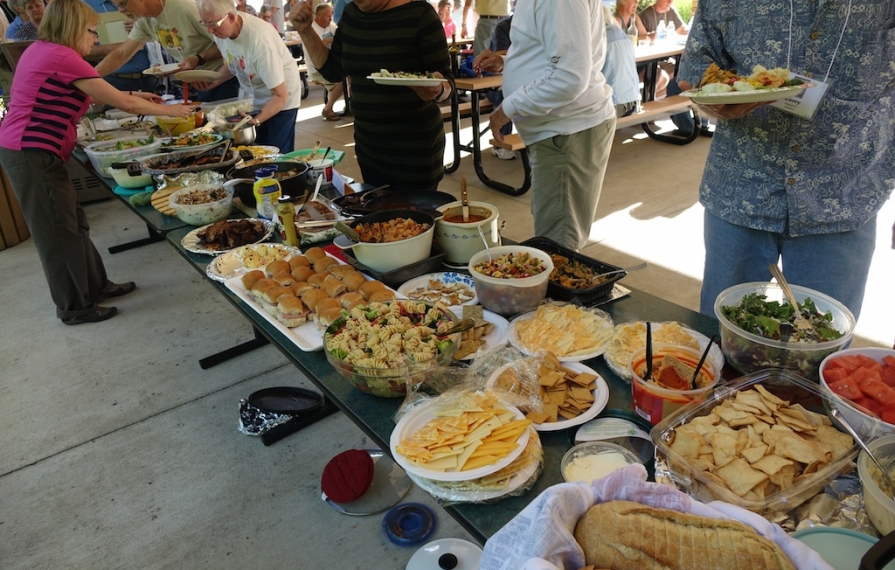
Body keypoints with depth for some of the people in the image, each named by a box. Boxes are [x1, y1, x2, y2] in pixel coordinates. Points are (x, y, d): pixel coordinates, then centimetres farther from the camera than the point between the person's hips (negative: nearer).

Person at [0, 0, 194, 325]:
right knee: (58, 232, 1)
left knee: (72, 223, 16)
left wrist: (133, 95, 18)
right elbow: (124, 105, -13)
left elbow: (88, 93, 22)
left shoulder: (42, 50, 12)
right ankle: (74, 308, 13)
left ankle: (96, 286, 29)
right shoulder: (63, 57, -17)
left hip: (27, 152, 10)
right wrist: (171, 110, -2)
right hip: (33, 155, -10)